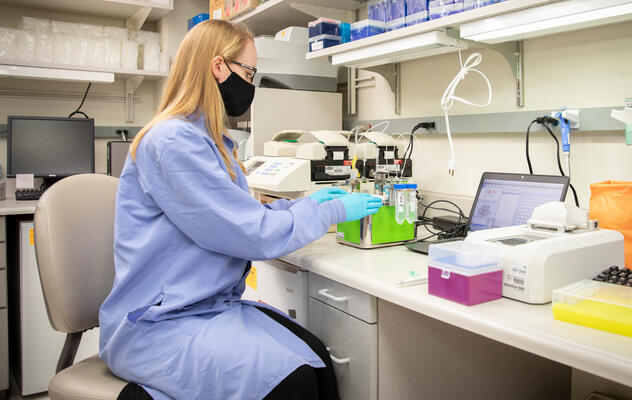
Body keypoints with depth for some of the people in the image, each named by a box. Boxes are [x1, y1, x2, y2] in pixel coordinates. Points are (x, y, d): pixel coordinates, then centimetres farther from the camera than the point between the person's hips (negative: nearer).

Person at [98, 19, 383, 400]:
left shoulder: (206, 138, 13)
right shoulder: (174, 140, -17)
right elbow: (257, 234, -20)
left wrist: (304, 203, 13)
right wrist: (337, 211, -7)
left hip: (211, 305, 9)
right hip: (160, 324, -8)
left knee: (316, 356, -12)